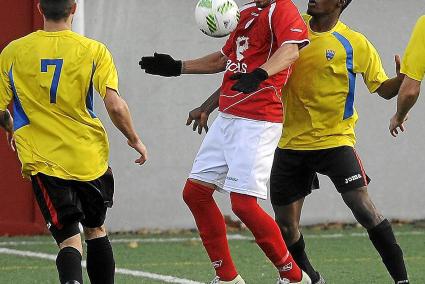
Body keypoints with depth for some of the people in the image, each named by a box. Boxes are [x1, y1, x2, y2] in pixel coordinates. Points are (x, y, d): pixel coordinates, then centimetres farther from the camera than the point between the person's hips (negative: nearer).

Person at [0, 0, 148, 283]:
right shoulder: (94, 50, -5)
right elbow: (115, 105, -13)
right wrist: (135, 140, 4)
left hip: (42, 161, 0)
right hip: (90, 158, 0)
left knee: (69, 240, -3)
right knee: (96, 230, 22)